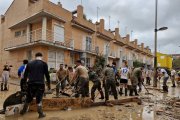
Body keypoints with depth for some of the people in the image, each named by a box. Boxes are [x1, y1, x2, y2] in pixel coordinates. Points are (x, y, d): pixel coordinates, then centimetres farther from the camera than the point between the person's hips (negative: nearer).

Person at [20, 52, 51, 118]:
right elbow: (47, 75, -2)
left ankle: (23, 111, 37)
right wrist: (48, 84, 6)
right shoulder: (44, 64, -1)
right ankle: (41, 114, 11)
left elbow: (25, 74, 13)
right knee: (39, 99, 5)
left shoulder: (29, 63, 10)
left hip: (31, 84, 4)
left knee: (28, 98, 21)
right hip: (40, 84, -3)